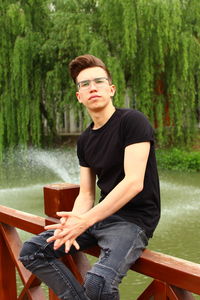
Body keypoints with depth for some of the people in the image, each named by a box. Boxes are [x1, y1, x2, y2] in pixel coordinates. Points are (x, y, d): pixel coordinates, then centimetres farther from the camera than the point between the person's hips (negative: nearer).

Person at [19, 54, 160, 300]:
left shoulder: (132, 121, -12)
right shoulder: (85, 141, 10)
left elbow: (134, 182, -21)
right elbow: (86, 195, 9)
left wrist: (86, 221, -24)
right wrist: (72, 223, -14)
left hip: (134, 218, -7)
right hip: (102, 214, 8)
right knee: (31, 252, 0)